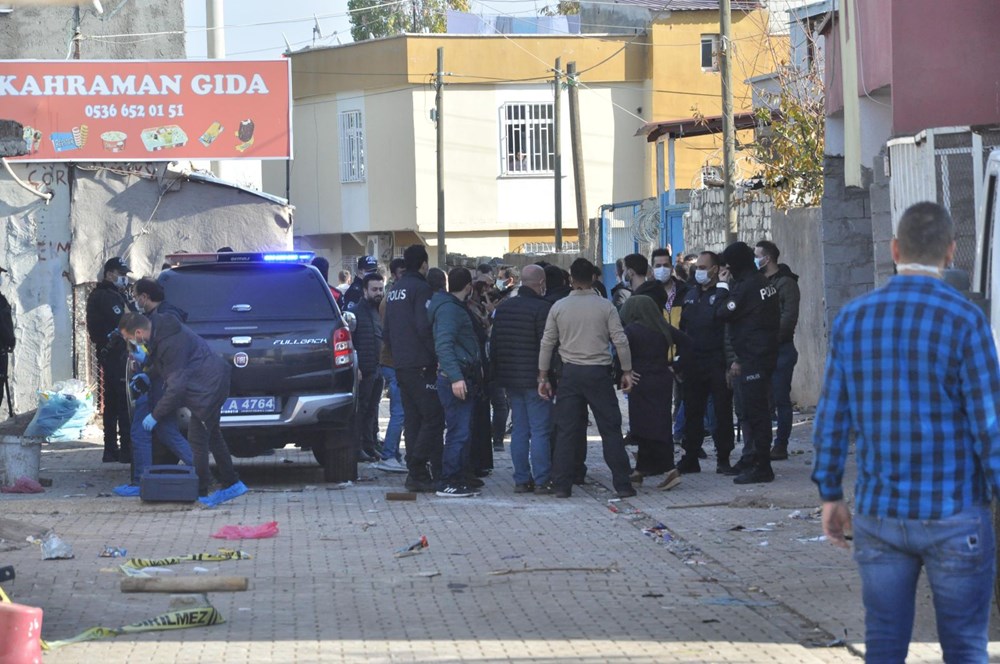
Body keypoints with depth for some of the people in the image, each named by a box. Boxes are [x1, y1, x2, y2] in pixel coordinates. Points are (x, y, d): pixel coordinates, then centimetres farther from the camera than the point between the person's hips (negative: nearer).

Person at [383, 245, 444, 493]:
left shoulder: (394, 290, 16)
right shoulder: (421, 289, -11)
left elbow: (386, 332, 21)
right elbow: (425, 328, -20)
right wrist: (437, 355, -13)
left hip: (401, 364, 9)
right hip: (421, 365, -9)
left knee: (412, 418, 10)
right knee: (433, 417, -8)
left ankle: (416, 473, 10)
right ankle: (417, 469, -15)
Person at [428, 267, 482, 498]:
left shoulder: (456, 307, 19)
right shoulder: (448, 308, -14)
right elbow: (443, 345, -24)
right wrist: (455, 377, -30)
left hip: (463, 378, 11)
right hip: (456, 379, -11)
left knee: (463, 431, 13)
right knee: (459, 432, -10)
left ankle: (458, 480, 18)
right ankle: (448, 483, -7)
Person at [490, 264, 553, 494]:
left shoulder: (503, 308, 10)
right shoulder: (542, 308, -14)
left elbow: (494, 343, 15)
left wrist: (496, 373, 21)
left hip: (510, 378, 7)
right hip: (535, 378, -7)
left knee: (519, 430, 10)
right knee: (540, 431, -3)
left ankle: (521, 479, 10)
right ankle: (541, 481, -4)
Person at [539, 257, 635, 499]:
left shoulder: (559, 307, 2)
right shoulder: (605, 307, -3)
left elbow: (547, 343, 5)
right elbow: (620, 340, -5)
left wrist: (543, 377, 11)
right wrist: (626, 371, 4)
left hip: (570, 373, 1)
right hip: (599, 372, -1)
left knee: (567, 430, 4)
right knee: (610, 429, 3)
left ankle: (561, 485, 3)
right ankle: (622, 484, 2)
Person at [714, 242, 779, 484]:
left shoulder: (746, 286, -16)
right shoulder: (763, 283, 15)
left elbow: (724, 312, -16)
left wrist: (723, 286, -2)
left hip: (752, 359, -10)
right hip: (765, 354, 10)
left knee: (755, 410, -8)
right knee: (753, 409, 17)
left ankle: (761, 466, -8)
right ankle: (751, 459, 26)